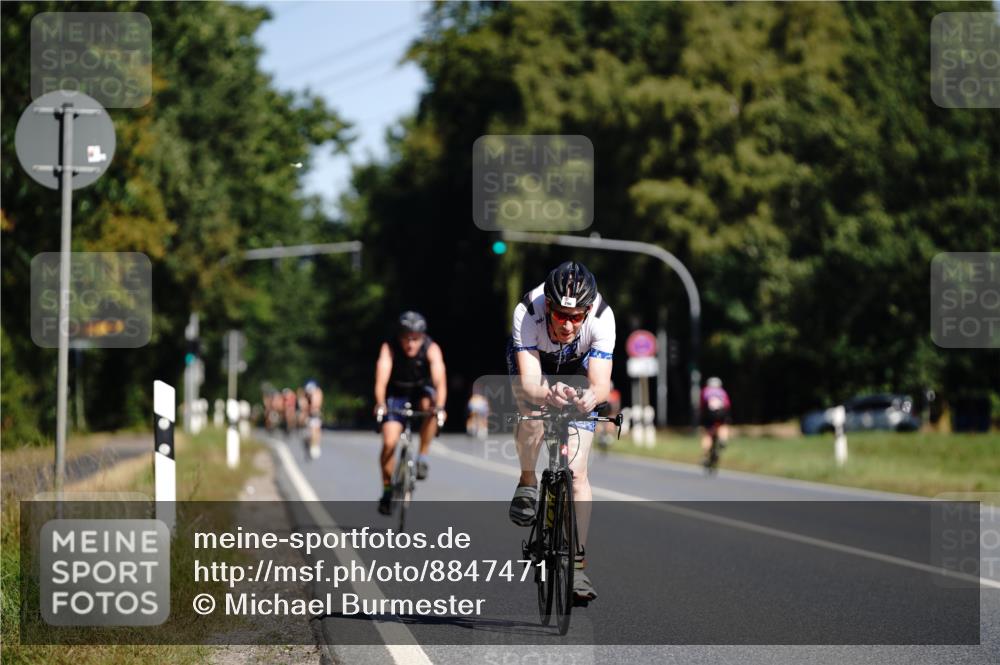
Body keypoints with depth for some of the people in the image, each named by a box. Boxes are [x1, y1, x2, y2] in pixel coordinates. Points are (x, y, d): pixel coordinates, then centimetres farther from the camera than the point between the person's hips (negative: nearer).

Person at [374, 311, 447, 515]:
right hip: (396, 394, 0)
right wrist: (380, 404, -57)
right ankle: (387, 490, 5)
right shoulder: (389, 348, -27)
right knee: (389, 442, -14)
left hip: (421, 391, 0)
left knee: (430, 406, -35)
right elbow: (381, 379, -39)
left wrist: (440, 407, -55)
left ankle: (422, 458, -17)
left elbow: (440, 381, -38)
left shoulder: (432, 349, -27)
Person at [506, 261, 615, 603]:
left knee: (576, 471, -8)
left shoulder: (601, 317, -37)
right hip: (532, 359, 0)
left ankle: (578, 561, 1)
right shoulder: (527, 312, -39)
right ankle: (527, 482, -1)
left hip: (576, 368, 0)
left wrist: (591, 396, -64)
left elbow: (601, 383, -41)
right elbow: (529, 382, -44)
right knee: (533, 416, -32)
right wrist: (548, 394, -65)